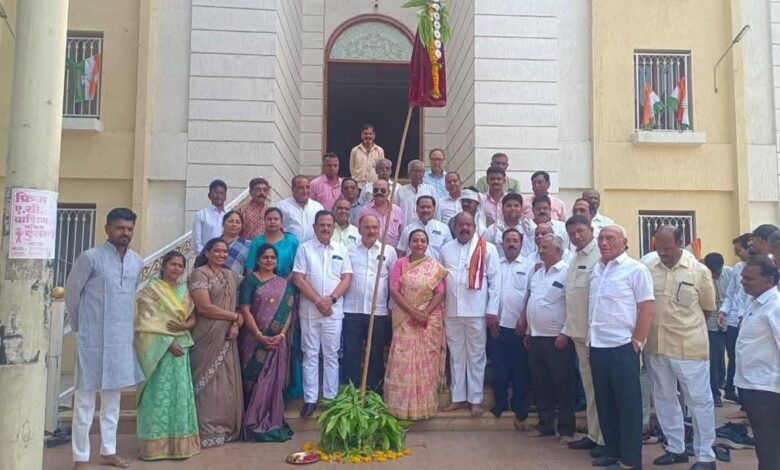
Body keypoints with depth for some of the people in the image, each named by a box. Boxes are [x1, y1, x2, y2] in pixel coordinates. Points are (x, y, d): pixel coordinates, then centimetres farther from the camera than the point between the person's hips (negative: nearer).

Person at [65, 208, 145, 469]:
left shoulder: (138, 262, 6)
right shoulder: (90, 257, -10)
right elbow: (71, 292, -3)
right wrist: (80, 326, 5)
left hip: (123, 338, 6)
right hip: (94, 338, -6)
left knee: (114, 396, 13)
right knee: (86, 397, 1)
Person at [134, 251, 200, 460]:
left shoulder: (184, 290, 14)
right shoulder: (151, 289, -3)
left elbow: (193, 317, 11)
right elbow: (148, 322, -10)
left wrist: (184, 326, -11)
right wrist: (168, 343, -17)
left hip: (181, 347, 5)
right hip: (159, 348, -5)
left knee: (179, 393, 7)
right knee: (158, 394, -3)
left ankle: (178, 441, 14)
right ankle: (156, 443, 3)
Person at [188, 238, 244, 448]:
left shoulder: (232, 276, 14)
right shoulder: (199, 274, -8)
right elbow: (204, 307, -17)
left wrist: (235, 325, -7)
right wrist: (235, 317, -10)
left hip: (227, 337, 6)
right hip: (208, 337, -6)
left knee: (227, 384, 9)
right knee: (208, 384, -2)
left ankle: (226, 428, 19)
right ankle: (207, 432, 6)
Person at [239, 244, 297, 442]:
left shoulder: (285, 284, 12)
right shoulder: (250, 280, 2)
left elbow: (289, 311, 5)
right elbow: (245, 310, -7)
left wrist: (281, 335, -9)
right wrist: (260, 336, -15)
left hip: (278, 341, 3)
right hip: (255, 340, -3)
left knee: (274, 382, 5)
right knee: (255, 381, -1)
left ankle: (273, 423, 14)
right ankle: (254, 424, 7)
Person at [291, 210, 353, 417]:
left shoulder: (341, 250, 8)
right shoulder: (304, 248, 0)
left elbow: (347, 278, 2)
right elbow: (298, 279, -6)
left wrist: (331, 299, -12)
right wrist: (318, 301, -12)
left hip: (334, 311, 2)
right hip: (309, 311, -1)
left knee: (331, 355, 7)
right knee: (310, 355, 4)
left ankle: (331, 397, 16)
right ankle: (310, 399, 11)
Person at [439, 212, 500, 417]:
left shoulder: (487, 248, -2)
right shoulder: (446, 249, 10)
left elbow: (495, 280, -3)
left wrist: (492, 310, -8)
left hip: (477, 312, -3)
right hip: (452, 312, 4)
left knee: (476, 356, 5)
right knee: (456, 356, 11)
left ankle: (476, 399, 15)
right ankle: (458, 397, 22)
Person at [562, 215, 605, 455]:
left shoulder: (600, 256, -14)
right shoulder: (576, 257, 14)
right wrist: (567, 329, 16)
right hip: (579, 332, 9)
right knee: (589, 386, 15)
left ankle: (605, 439, 10)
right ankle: (593, 435, 24)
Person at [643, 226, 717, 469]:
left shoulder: (699, 271, -8)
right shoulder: (648, 269, 0)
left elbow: (707, 308, 4)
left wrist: (686, 327, 8)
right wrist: (662, 326, 9)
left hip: (689, 348, -4)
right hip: (657, 347, 4)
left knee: (699, 401, 7)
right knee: (664, 399, 15)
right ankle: (676, 448, 32)